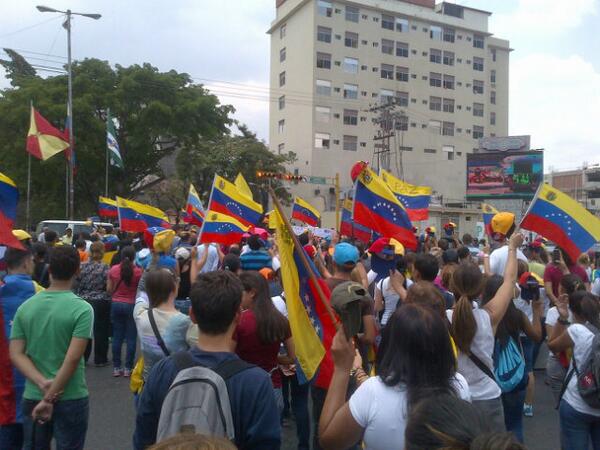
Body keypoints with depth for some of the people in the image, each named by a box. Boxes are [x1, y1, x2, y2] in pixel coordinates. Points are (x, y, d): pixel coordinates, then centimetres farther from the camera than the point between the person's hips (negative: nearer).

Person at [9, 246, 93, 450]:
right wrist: (50, 398, -13)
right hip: (70, 398, -4)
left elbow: (16, 354, -4)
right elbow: (73, 358, -20)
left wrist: (42, 384, -11)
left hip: (32, 396, 4)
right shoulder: (82, 308, -15)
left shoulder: (25, 307, 0)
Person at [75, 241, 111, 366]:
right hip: (101, 302, -3)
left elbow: (77, 285, 3)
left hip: (85, 301, 4)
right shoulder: (104, 268, -11)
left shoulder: (83, 267, 0)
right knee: (100, 330, 6)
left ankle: (83, 357, 21)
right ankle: (100, 359, 13)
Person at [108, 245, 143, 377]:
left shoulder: (113, 269, -4)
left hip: (116, 304, 3)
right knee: (131, 338, 5)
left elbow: (109, 289, 3)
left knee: (117, 336, 11)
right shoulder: (138, 271, -13)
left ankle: (116, 367, 16)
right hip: (132, 305, -3)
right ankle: (128, 368, 8)